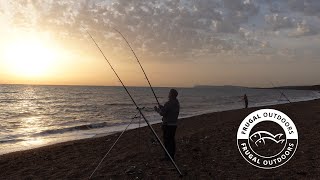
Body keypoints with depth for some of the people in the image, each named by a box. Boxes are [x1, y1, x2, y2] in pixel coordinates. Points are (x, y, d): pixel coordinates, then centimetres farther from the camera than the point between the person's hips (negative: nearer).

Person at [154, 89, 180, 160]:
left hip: (167, 124, -8)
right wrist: (162, 107, 19)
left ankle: (168, 156, 3)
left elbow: (162, 113, -18)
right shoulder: (177, 103, 9)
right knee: (172, 139, 14)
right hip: (174, 124, 8)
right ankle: (172, 155, 21)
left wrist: (157, 109, 1)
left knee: (167, 140, -1)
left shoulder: (168, 103, -19)